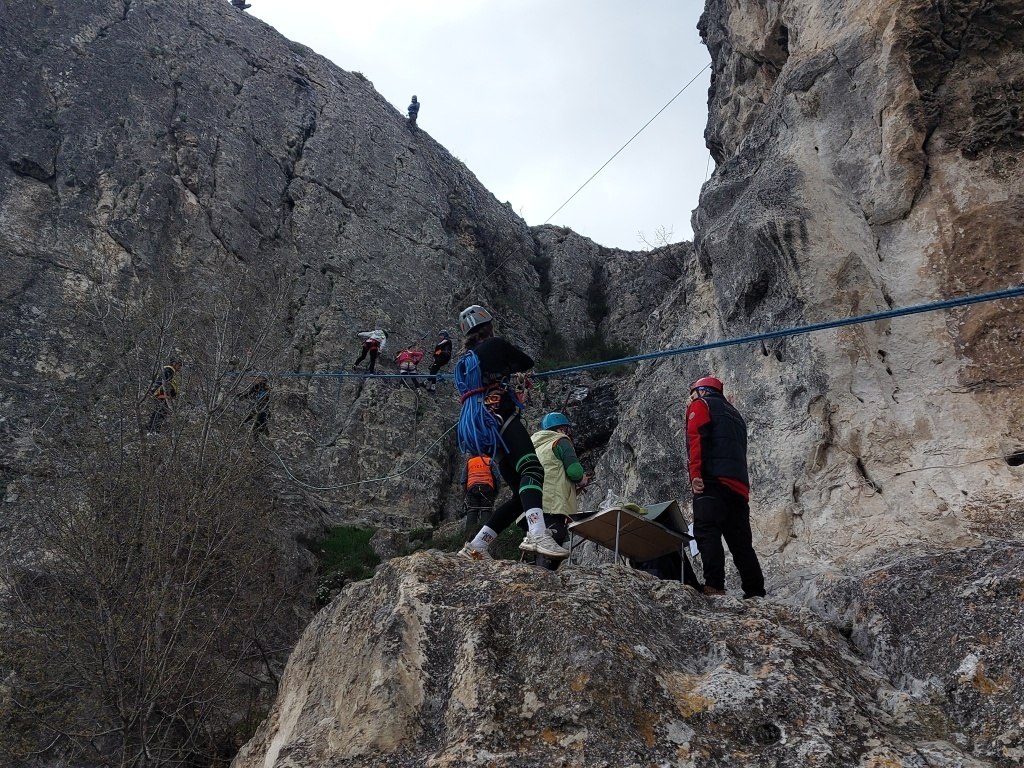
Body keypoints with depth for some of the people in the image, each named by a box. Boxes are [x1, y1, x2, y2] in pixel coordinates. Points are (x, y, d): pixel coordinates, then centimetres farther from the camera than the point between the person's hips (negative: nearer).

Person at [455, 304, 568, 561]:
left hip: (479, 428, 8)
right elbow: (527, 363, 18)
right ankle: (537, 534, -53)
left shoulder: (463, 361, 27)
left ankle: (475, 546, 5)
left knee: (522, 494, 7)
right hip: (500, 418, -8)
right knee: (532, 470, -28)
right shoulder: (495, 344, 8)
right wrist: (506, 368, 36)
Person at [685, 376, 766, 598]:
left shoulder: (700, 405, 11)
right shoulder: (734, 414, 34)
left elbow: (697, 438, -7)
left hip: (713, 480, -7)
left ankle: (714, 586, -26)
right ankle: (755, 593, 3)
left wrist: (695, 473, -17)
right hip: (739, 485, 7)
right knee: (741, 542, 7)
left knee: (707, 532, -14)